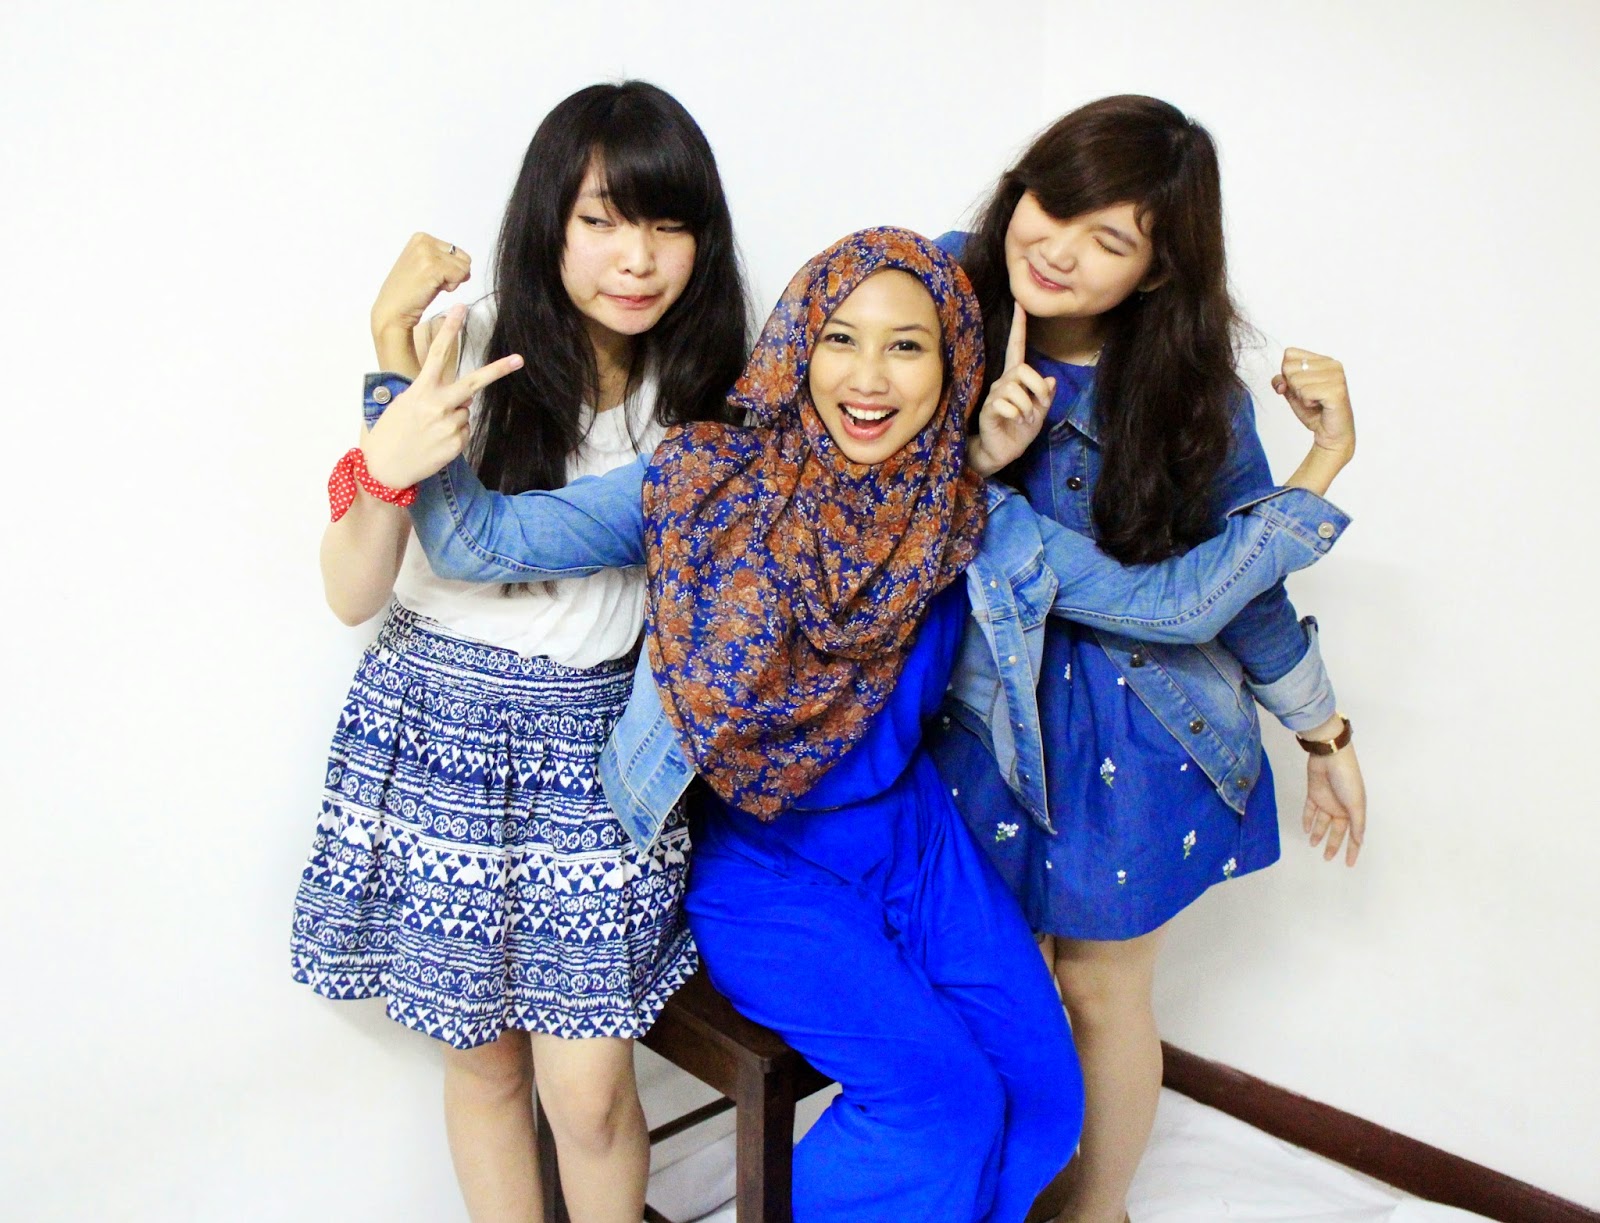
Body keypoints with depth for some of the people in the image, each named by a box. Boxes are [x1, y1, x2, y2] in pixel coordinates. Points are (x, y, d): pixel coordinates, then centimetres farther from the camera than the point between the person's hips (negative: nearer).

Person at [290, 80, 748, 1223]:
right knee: (484, 1058, 15)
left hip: (596, 743, 1)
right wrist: (393, 450, -32)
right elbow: (355, 593, -14)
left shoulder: (701, 380, -2)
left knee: (589, 1093, 2)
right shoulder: (470, 346, -12)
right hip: (438, 721, -1)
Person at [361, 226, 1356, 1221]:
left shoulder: (979, 524, -6)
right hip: (759, 866, -4)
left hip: (916, 839, 4)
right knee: (947, 1100, -14)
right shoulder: (708, 482, -15)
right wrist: (414, 447, -34)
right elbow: (486, 541, -16)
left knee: (1041, 1085, -1)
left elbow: (1173, 601, -3)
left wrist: (1319, 470, -9)